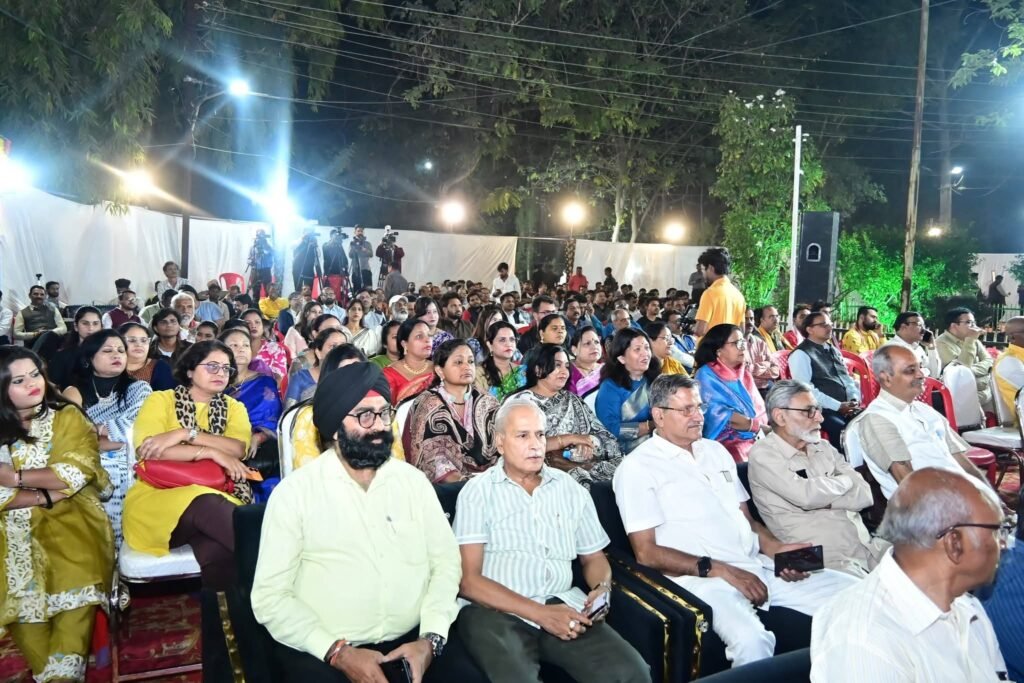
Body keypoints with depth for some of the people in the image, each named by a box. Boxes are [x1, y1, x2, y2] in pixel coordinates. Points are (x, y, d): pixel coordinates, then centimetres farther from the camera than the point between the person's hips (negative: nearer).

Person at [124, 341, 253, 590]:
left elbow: (239, 449, -2)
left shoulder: (234, 407, 19)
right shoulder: (160, 400, 11)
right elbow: (147, 450, -8)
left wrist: (185, 434, -13)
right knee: (206, 504, -36)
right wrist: (211, 451, -12)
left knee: (217, 550, -35)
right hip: (159, 497, -1)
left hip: (219, 497, 1)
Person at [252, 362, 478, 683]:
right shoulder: (294, 491, -3)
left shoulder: (414, 481, 7)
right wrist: (338, 651, -15)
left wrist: (431, 638, -9)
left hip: (414, 640, 2)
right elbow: (270, 595, -5)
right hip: (323, 651, -2)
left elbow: (446, 562, 6)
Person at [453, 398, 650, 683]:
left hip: (563, 605, 4)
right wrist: (539, 613, -14)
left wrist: (603, 589, -1)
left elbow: (594, 558, 23)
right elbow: (468, 579, -6)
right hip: (497, 611, -3)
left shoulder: (570, 488, 14)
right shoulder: (478, 492, 2)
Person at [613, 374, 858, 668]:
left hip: (758, 566, 8)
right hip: (703, 577, -7)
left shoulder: (716, 451, 19)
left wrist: (775, 547, 1)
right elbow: (646, 553, -10)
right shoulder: (637, 467, -4)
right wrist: (719, 569, -16)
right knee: (751, 640, -37)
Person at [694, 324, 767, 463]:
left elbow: (759, 409, 10)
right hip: (726, 444, -7)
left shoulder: (744, 373, 15)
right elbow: (720, 417, -14)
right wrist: (758, 425, -14)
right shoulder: (706, 376, -5)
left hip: (755, 439, 7)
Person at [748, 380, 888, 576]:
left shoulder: (823, 447, 14)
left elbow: (864, 495, 6)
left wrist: (823, 499, -10)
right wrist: (844, 480, -1)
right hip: (824, 557, -7)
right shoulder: (763, 454, -6)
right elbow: (805, 495, -19)